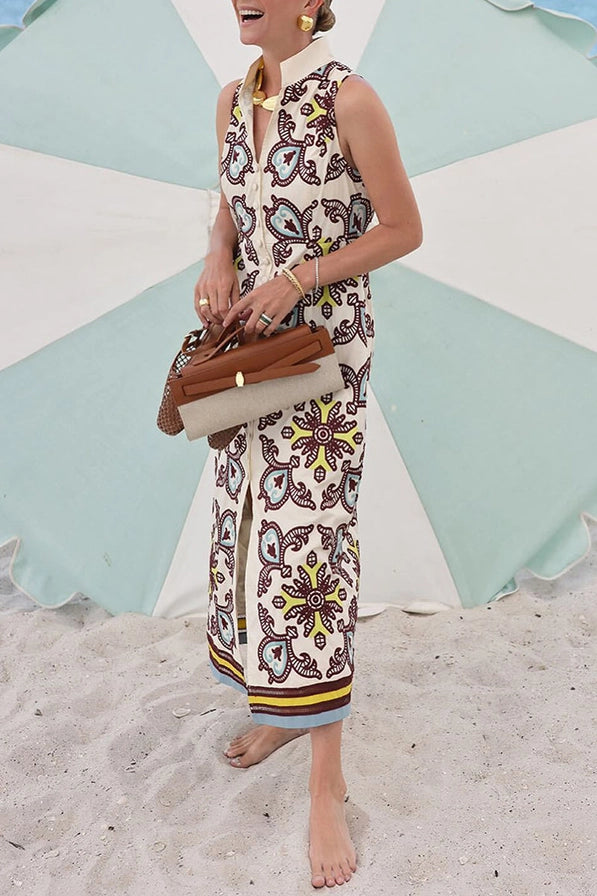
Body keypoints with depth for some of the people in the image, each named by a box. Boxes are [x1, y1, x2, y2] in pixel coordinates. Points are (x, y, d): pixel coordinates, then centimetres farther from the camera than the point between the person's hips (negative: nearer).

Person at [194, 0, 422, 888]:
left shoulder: (349, 99, -12)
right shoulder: (234, 102, 8)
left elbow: (404, 229, -9)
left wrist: (298, 279, -17)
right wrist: (218, 261, -3)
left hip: (325, 344, -7)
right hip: (252, 345, 7)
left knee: (310, 533, -10)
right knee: (251, 521, 12)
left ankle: (327, 782, 0)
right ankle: (284, 705, 32)